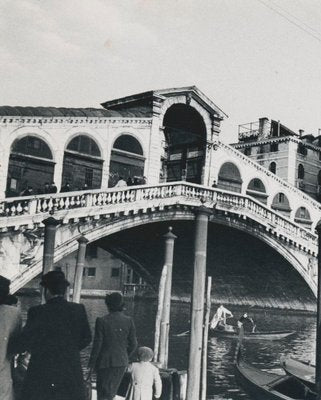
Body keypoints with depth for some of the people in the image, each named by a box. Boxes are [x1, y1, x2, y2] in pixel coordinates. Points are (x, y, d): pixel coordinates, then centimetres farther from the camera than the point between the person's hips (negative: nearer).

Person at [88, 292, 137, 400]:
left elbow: (97, 344, -10)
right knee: (112, 391, 18)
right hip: (121, 361, 3)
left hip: (105, 361, -3)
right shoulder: (129, 321, -4)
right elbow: (133, 344, 0)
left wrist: (91, 363, 0)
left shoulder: (102, 321, -13)